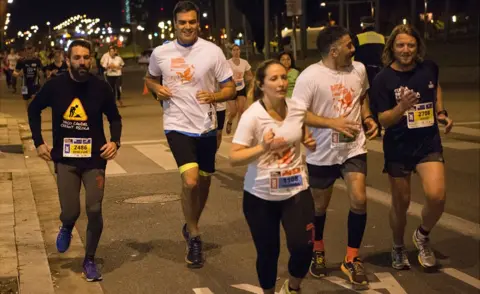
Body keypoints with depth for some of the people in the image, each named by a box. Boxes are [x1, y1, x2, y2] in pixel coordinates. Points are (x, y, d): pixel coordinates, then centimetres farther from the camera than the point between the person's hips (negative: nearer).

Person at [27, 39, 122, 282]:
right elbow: (33, 110, 11)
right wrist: (39, 142, 5)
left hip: (94, 159, 0)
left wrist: (115, 141, -9)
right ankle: (66, 228, 34)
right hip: (65, 158, 0)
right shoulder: (55, 86, -7)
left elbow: (115, 118, 8)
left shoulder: (101, 88, -7)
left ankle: (89, 260, 18)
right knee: (70, 212, -6)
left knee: (94, 211, -4)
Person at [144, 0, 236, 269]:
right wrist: (157, 89, -6)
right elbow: (150, 79, 17)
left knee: (204, 182, 15)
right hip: (178, 125, -2)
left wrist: (213, 96, -23)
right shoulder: (160, 53, -2)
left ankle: (192, 228, 42)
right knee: (190, 181, -19)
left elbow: (230, 89, -3)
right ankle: (194, 237, 3)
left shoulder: (213, 51, -7)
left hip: (206, 126, 2)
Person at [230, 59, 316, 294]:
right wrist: (262, 148, -36)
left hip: (296, 190, 3)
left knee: (303, 247, -9)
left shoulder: (298, 109, -4)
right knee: (268, 252, 9)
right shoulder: (252, 116, -18)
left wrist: (309, 141, -2)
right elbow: (234, 158, -21)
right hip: (261, 195, -2)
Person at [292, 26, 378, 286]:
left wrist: (367, 118, 0)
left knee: (359, 200, -10)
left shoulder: (359, 69, -1)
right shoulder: (310, 77, -19)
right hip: (322, 153, -3)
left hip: (354, 148, 3)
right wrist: (333, 123, -29)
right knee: (319, 205, 13)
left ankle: (351, 259, 8)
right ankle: (318, 252, 39)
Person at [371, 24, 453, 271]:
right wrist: (402, 107, -33)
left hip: (429, 143, 2)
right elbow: (384, 121, -14)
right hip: (398, 148, -2)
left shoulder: (429, 68, -4)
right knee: (401, 203, 9)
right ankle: (398, 248, 36)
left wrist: (441, 112, 9)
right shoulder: (383, 79, -14)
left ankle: (422, 236, 14)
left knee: (437, 196, -17)